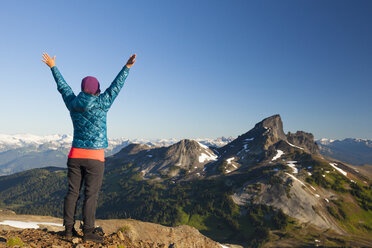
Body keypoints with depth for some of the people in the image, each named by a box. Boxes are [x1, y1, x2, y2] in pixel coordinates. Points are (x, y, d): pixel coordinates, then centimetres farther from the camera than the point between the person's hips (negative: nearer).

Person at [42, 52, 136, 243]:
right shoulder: (101, 104, -10)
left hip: (75, 155, 5)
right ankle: (88, 232, 6)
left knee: (72, 192, 11)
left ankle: (68, 229, 17)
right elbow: (116, 86, -11)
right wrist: (127, 67, -9)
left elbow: (62, 86, 18)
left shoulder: (73, 103, 5)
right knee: (91, 195, 0)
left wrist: (52, 67, 32)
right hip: (94, 157, -5)